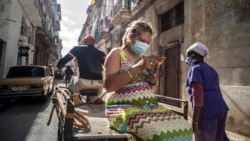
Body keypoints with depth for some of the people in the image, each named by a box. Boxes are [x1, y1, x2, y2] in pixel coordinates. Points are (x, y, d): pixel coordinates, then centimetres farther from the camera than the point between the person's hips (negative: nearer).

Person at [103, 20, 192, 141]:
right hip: (124, 108, -7)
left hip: (149, 106, 7)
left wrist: (154, 74, -3)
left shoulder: (142, 57, 17)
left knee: (183, 127, -8)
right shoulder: (116, 53, -2)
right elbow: (108, 85, -17)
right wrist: (137, 68, -21)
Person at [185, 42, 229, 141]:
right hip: (221, 109, 9)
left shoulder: (195, 69, -6)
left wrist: (195, 120, -18)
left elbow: (197, 95, -17)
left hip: (207, 112, -9)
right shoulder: (211, 69, 21)